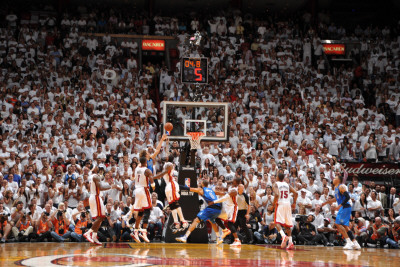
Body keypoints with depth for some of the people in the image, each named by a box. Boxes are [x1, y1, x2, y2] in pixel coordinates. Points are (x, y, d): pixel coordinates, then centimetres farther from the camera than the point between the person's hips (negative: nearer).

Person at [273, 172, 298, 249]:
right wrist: (294, 203, 13)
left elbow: (276, 194, -18)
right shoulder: (287, 185, 14)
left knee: (277, 222, -6)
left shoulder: (276, 185, 0)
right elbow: (295, 193, 4)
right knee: (287, 224, 10)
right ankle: (290, 242, 1)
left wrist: (274, 203, -4)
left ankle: (284, 236, -31)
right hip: (288, 204, 5)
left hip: (280, 204, -5)